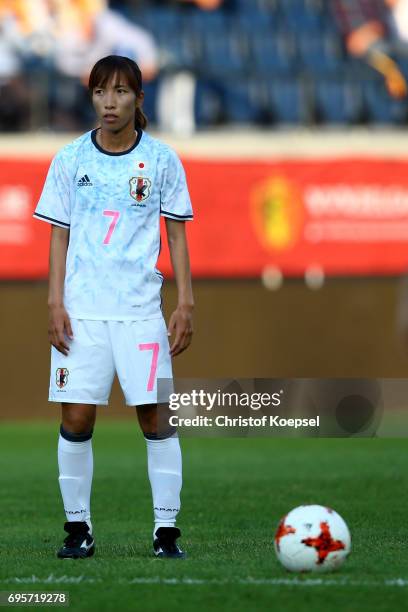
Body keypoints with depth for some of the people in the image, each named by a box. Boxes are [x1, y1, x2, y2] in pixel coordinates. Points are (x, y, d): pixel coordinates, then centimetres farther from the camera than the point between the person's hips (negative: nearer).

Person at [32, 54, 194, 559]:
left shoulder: (161, 159, 3)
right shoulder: (70, 159, 5)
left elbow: (177, 234, 7)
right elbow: (59, 235, 8)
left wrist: (185, 303, 0)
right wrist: (55, 303, 0)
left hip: (141, 308, -1)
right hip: (80, 309, 1)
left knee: (155, 417, -4)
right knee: (76, 419, -3)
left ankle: (166, 529, 3)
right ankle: (77, 527, 9)